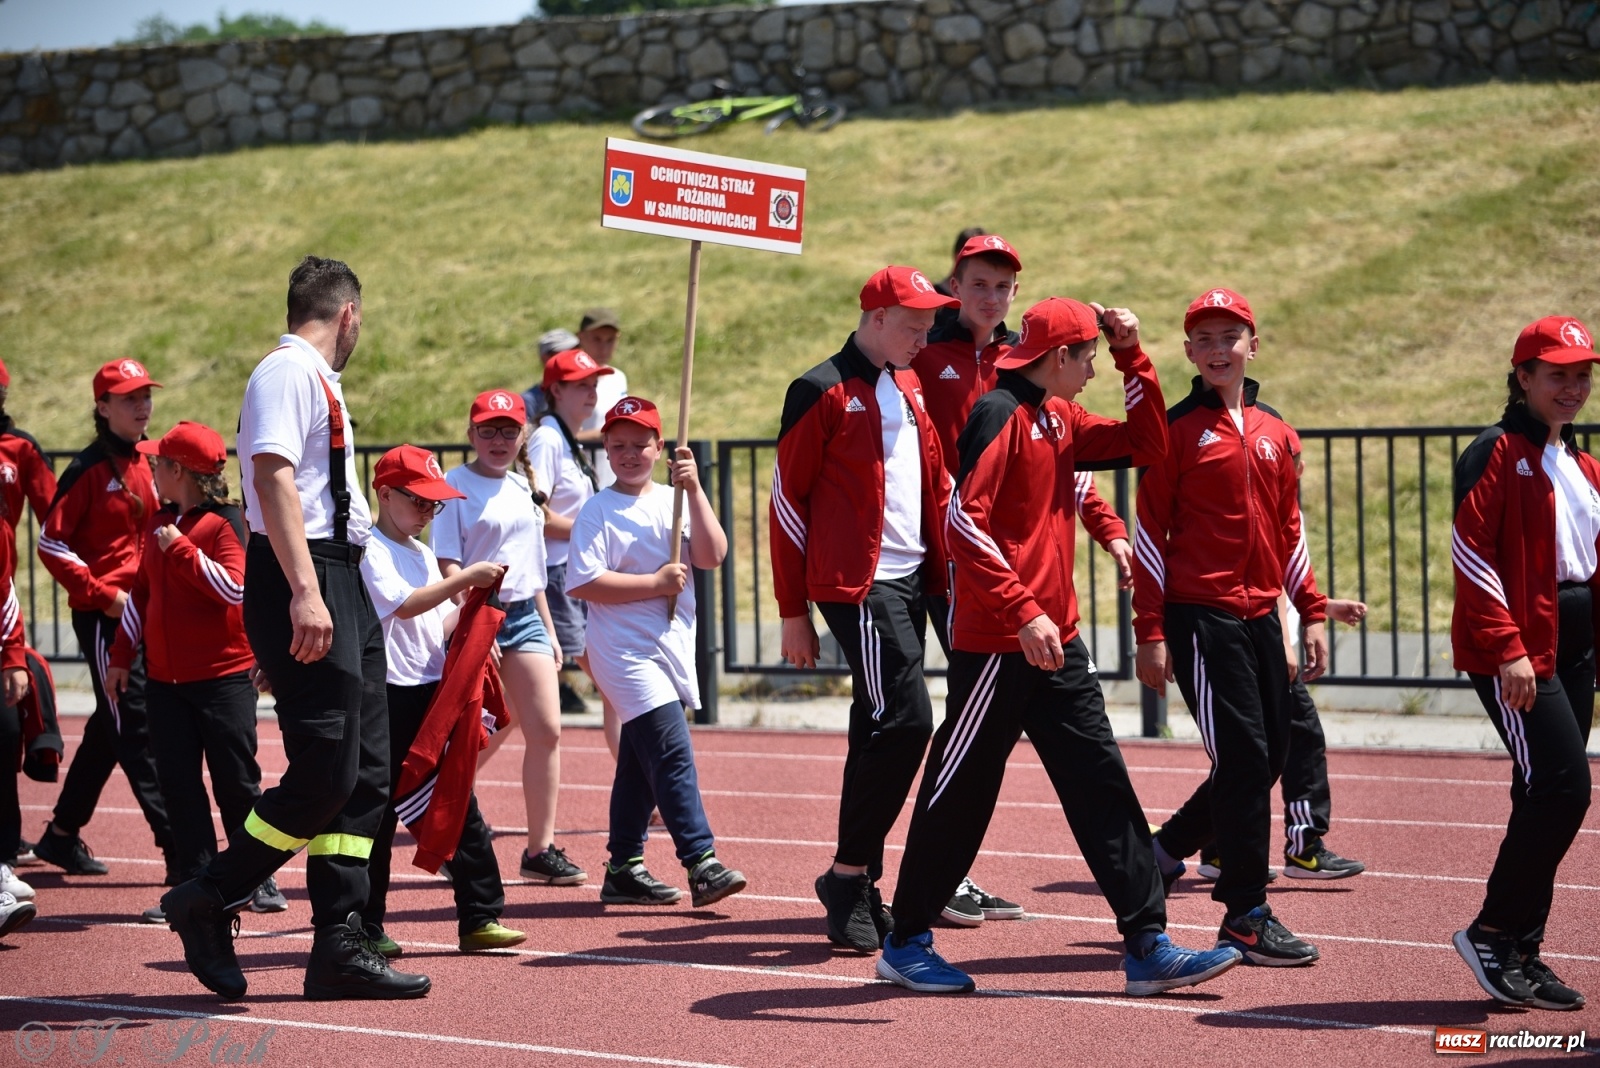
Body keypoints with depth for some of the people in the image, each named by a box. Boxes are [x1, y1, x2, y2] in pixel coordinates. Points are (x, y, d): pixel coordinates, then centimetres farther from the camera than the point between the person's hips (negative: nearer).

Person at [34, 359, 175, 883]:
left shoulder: (146, 464, 12)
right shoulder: (89, 468, -9)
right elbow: (52, 543, -10)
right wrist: (102, 594, -14)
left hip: (140, 613, 8)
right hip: (101, 615, -8)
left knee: (111, 727, 15)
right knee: (136, 729, -10)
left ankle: (62, 835, 28)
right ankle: (180, 853, -13)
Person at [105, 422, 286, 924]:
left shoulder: (225, 521, -9)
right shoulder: (159, 522, 13)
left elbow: (234, 587, -22)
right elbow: (142, 592, 20)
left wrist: (180, 548, -20)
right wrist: (121, 656, 17)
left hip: (223, 675, -7)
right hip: (165, 677, 7)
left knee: (236, 781, -1)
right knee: (177, 783, 3)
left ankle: (258, 881, 10)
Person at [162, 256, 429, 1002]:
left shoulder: (315, 380, 20)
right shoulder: (288, 371, -10)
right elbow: (274, 477, -22)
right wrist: (304, 592, -30)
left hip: (340, 581, 10)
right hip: (303, 581, -10)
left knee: (363, 772, 6)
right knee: (325, 772, -13)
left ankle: (338, 947, 7)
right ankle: (207, 900, 1)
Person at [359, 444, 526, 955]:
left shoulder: (424, 555, 18)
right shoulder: (370, 552, -10)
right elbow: (404, 605, -24)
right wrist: (465, 578, -24)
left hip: (435, 692, 8)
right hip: (391, 697, -8)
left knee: (460, 808, 6)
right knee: (379, 812, -1)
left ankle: (479, 917, 8)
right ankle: (365, 926, 7)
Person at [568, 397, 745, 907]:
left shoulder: (674, 502, 10)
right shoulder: (598, 511, -5)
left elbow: (712, 555, -3)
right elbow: (583, 582, -13)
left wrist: (694, 490, -10)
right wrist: (657, 583, -15)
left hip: (674, 650, 6)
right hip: (626, 652, -6)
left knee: (641, 764, 12)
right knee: (673, 752, -16)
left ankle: (624, 869, 20)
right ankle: (702, 864, -20)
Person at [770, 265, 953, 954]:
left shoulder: (910, 390, 16)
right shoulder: (823, 392, -7)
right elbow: (786, 500, -7)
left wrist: (944, 573, 14)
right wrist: (792, 611, -8)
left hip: (911, 582, 8)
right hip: (857, 583, -8)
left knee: (880, 729, 9)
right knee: (905, 719, -15)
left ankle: (860, 888, 15)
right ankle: (848, 875, -6)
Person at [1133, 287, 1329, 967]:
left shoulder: (1274, 433, 13)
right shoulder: (1178, 430, -4)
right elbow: (1150, 533, -5)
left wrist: (1313, 613, 13)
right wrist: (1150, 632, -9)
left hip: (1260, 615, 7)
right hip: (1201, 616, -6)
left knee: (1270, 755, 8)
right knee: (1243, 756, -9)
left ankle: (1169, 845, 28)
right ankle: (1245, 917, -4)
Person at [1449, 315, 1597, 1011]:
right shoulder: (1498, 453, -7)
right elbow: (1471, 553, -15)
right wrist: (1508, 647, -21)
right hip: (1513, 648, -8)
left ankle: (1520, 956, 12)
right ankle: (1493, 935, -4)